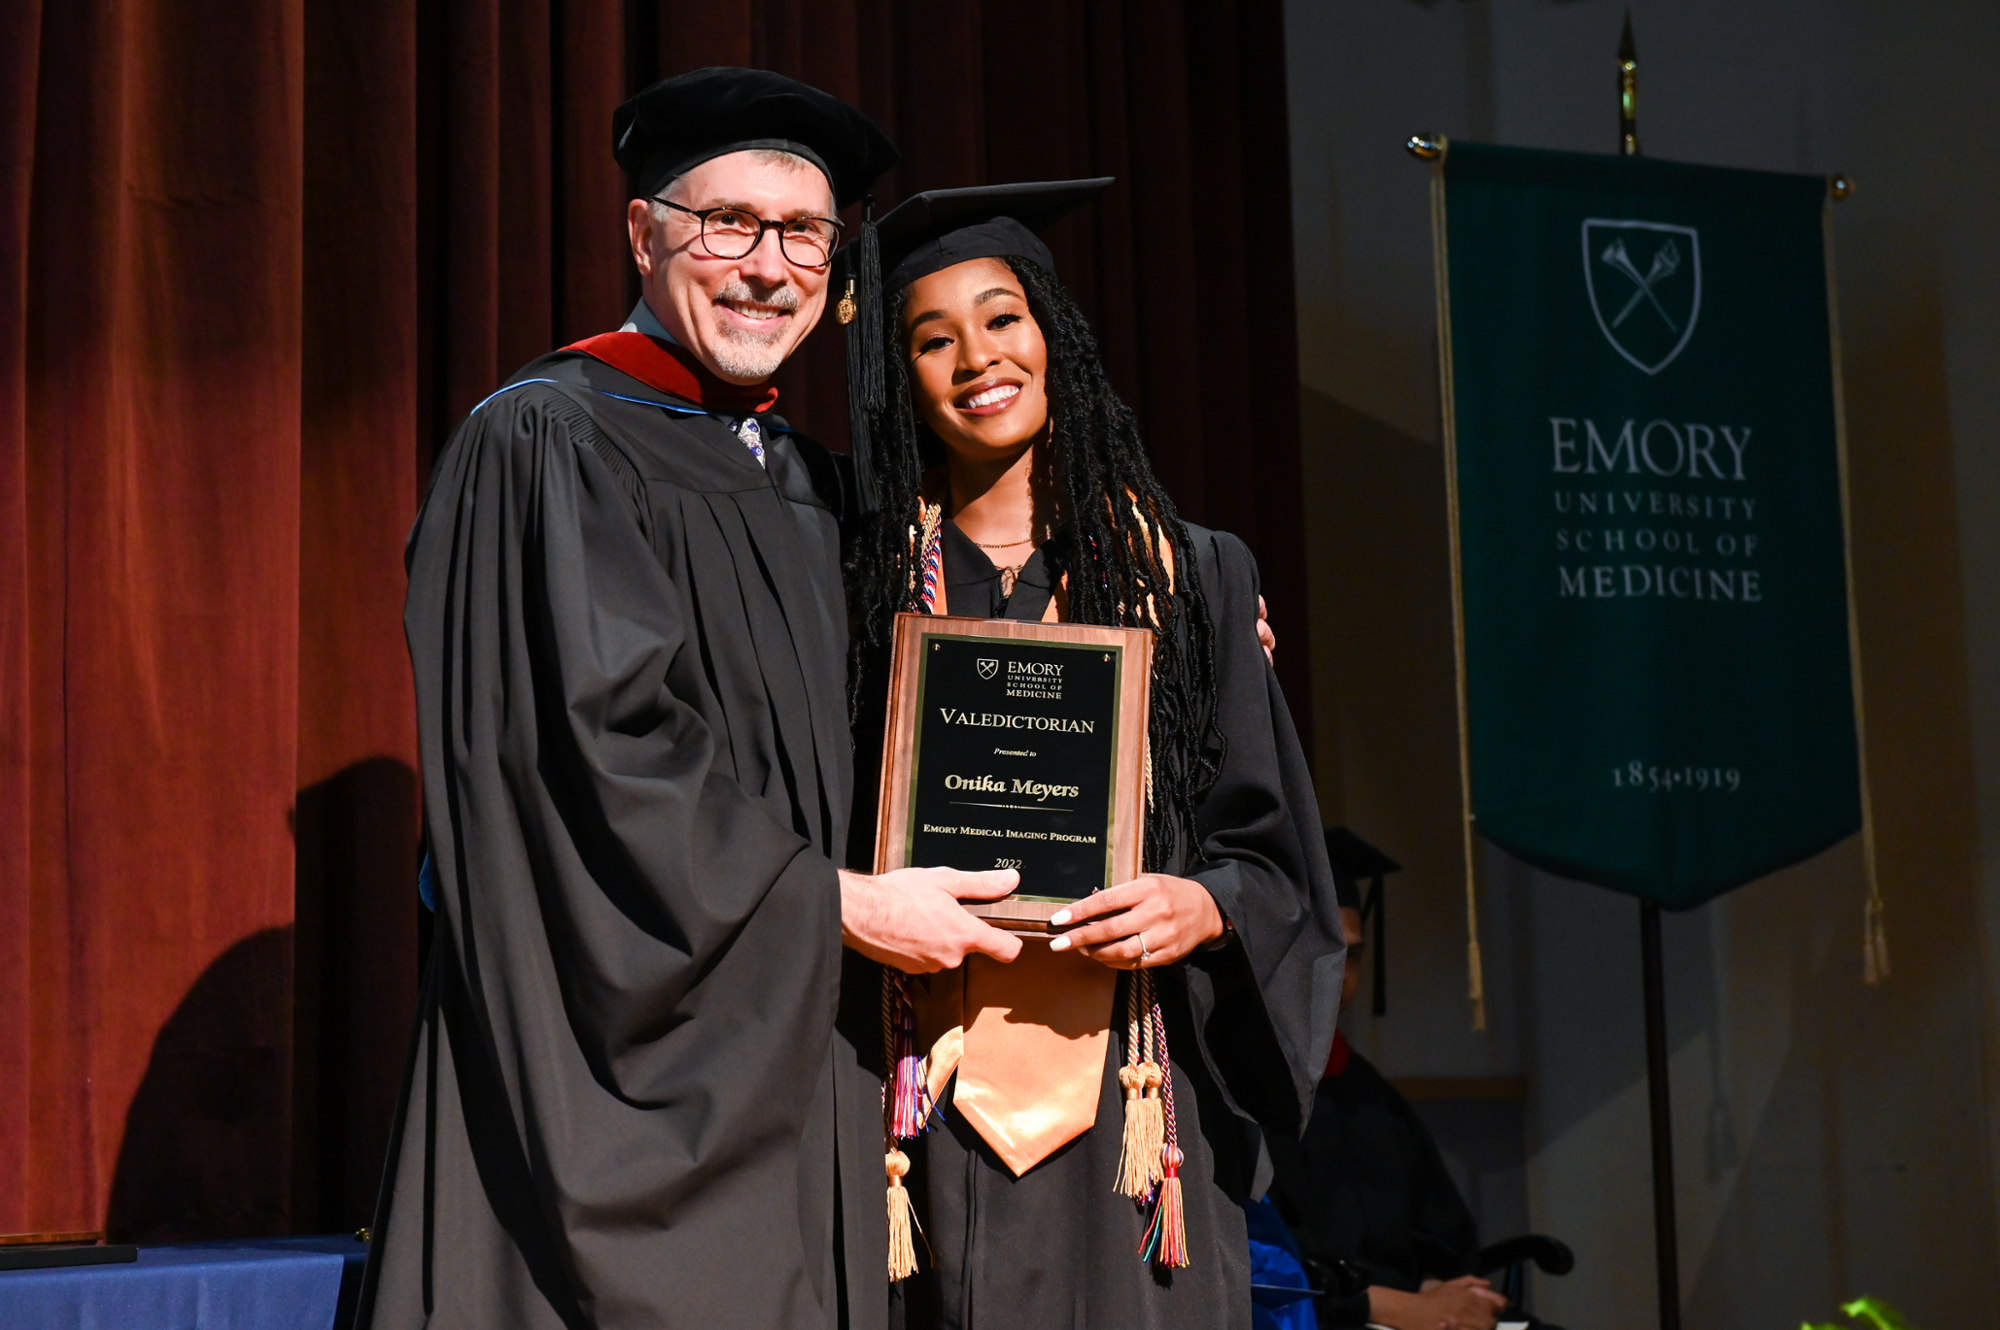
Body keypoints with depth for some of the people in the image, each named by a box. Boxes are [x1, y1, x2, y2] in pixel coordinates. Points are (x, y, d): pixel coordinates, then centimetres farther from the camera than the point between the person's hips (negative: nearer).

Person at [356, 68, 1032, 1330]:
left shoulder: (816, 490, 17)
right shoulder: (547, 443, -7)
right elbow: (601, 746, -16)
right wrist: (841, 905, -13)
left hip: (795, 1064, 7)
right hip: (623, 1060, -7)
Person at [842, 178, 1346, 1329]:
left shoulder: (1192, 574, 9)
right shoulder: (870, 583, 10)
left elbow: (1273, 850, 8)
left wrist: (1204, 907, -12)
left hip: (1121, 1090, 0)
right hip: (927, 1089, 0)